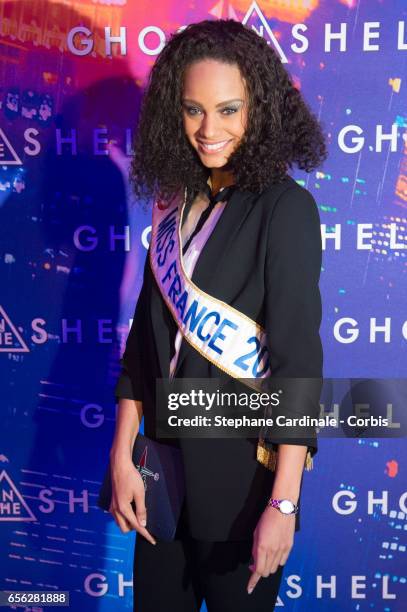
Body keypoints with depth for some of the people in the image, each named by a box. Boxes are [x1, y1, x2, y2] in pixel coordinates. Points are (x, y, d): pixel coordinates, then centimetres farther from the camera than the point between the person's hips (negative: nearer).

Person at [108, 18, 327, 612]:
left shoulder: (285, 207, -14)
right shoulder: (182, 204, 4)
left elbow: (298, 359, -18)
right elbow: (144, 339, 4)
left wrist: (284, 503, -19)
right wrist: (122, 457, 0)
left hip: (241, 467, -5)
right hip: (165, 459, 5)